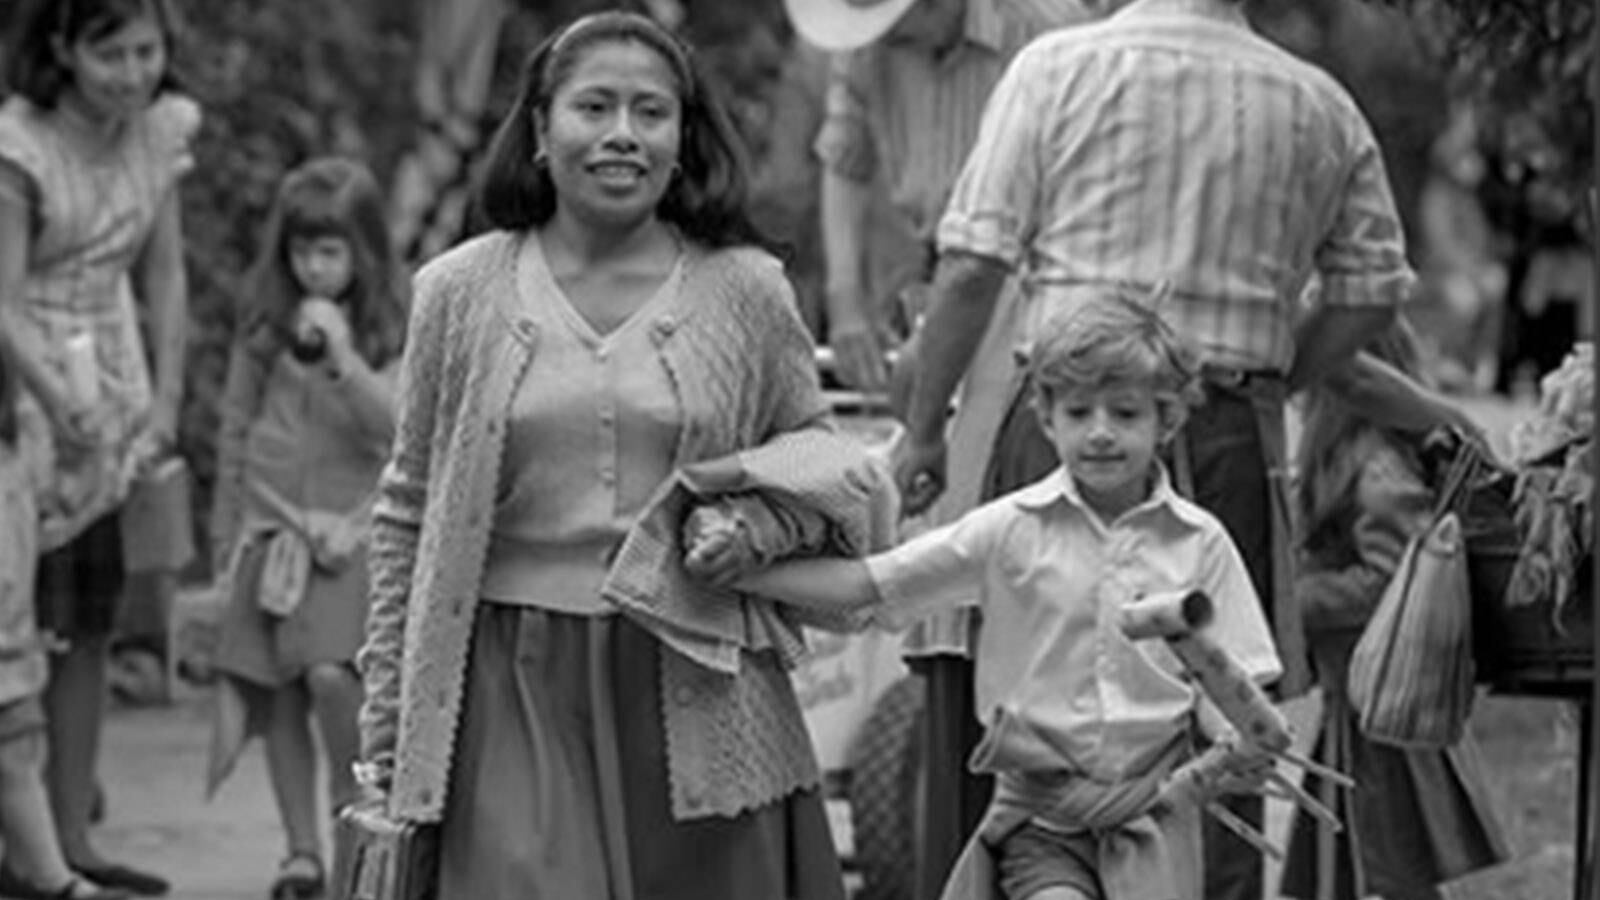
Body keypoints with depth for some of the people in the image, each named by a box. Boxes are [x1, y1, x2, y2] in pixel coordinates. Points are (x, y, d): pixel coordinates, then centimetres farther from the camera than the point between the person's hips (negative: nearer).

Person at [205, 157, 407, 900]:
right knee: (276, 694, 2)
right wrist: (225, 535, 14)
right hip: (269, 527, 3)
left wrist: (342, 355, -19)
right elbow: (235, 433, 12)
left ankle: (354, 803, 5)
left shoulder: (394, 331, -2)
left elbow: (399, 428, -11)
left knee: (331, 672, -20)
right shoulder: (265, 330, 5)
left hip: (351, 531, -3)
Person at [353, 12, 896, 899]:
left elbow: (822, 456, 17)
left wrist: (769, 514, -7)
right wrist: (385, 725, 5)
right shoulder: (459, 292, 5)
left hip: (700, 694, 1)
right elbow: (408, 517, 9)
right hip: (515, 693, -1)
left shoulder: (745, 290, 5)